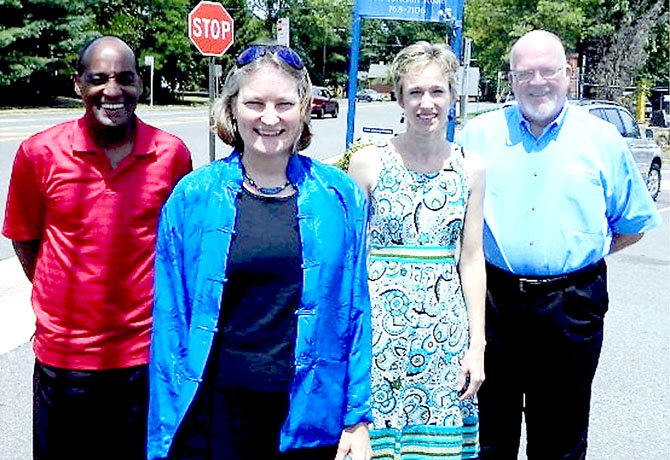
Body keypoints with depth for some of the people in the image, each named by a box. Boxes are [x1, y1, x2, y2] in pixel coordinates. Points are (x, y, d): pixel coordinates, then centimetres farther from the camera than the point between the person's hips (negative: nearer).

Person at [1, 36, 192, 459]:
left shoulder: (172, 154, -4)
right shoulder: (39, 153, -6)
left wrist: (159, 305, 6)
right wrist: (61, 301, 4)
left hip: (147, 355, 0)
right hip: (63, 356, 0)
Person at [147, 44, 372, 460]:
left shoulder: (341, 197, -2)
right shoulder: (192, 197, -4)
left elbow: (356, 313, 1)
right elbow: (171, 317, -2)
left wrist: (358, 418, -1)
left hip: (311, 416, 1)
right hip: (213, 413, 0)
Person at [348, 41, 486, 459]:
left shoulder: (470, 168, 5)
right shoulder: (368, 162, -3)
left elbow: (471, 260, 6)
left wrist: (477, 344, 4)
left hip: (446, 326, 2)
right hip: (379, 321, -2)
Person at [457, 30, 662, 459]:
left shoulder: (603, 140, 2)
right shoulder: (479, 134, 2)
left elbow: (635, 221, 12)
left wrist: (586, 252, 5)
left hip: (573, 306, 0)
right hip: (495, 299, 1)